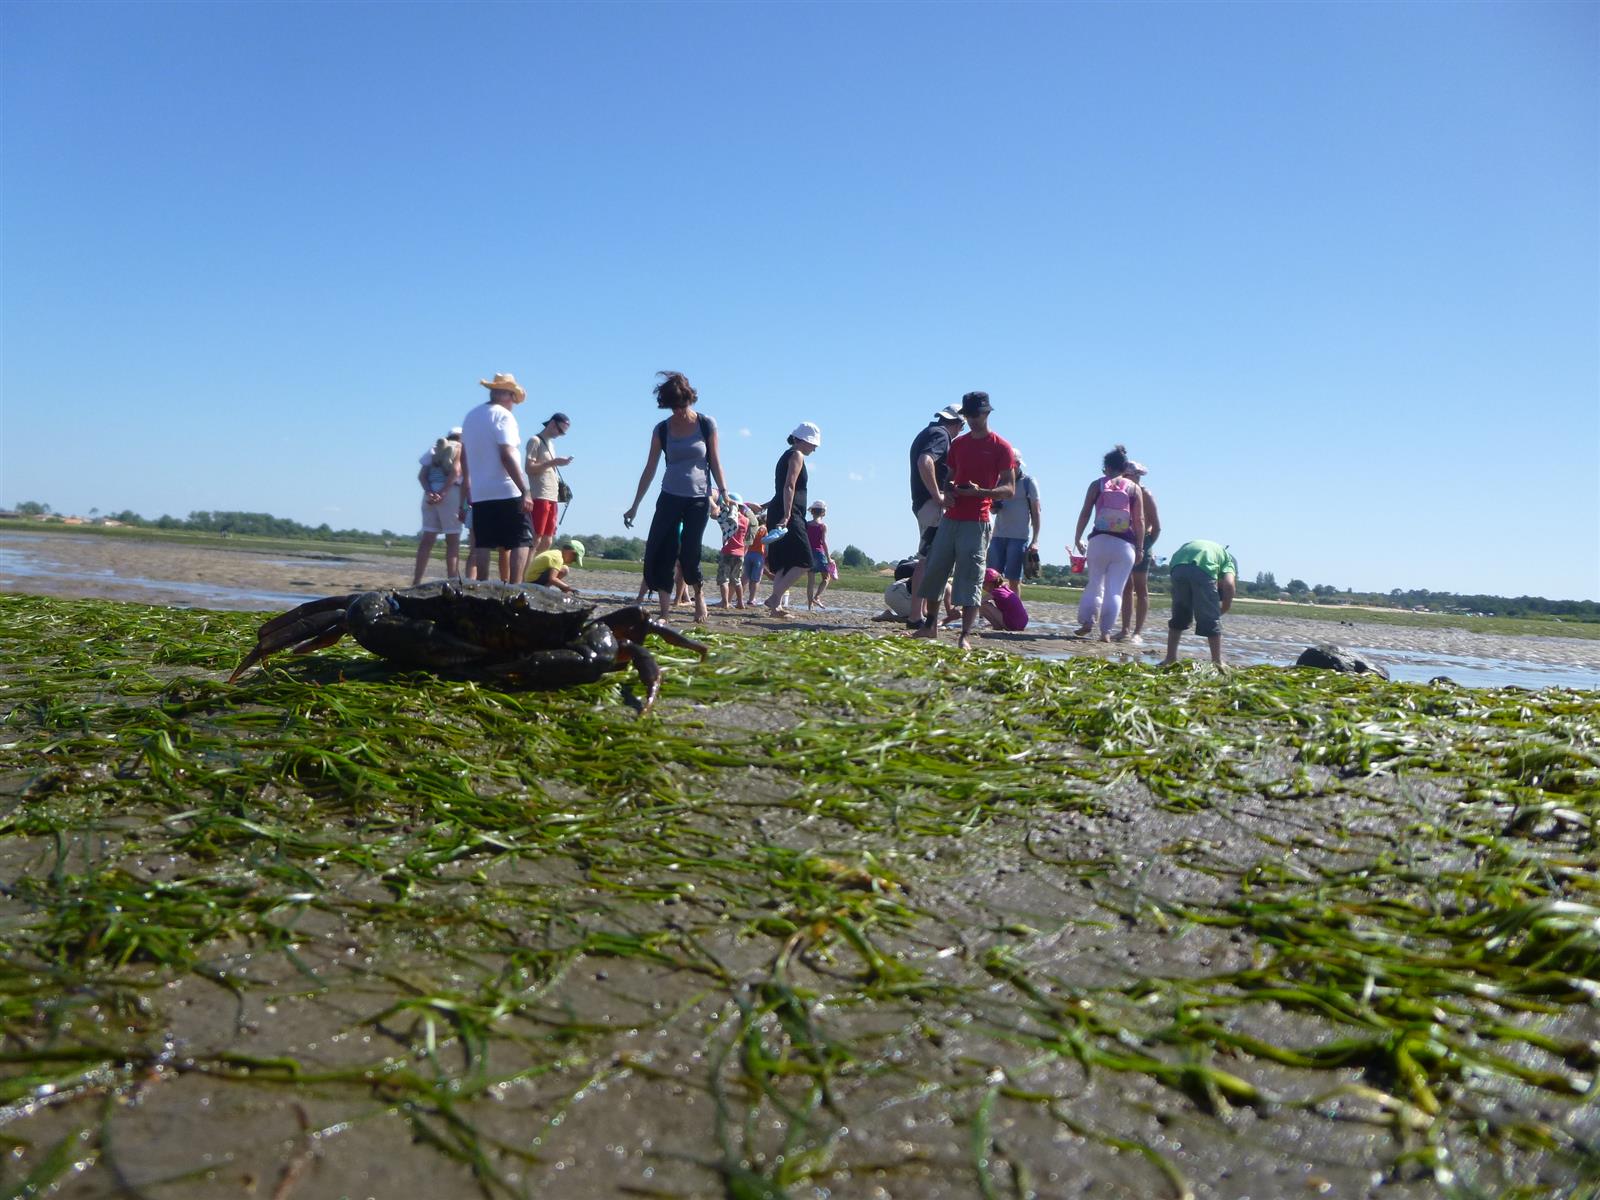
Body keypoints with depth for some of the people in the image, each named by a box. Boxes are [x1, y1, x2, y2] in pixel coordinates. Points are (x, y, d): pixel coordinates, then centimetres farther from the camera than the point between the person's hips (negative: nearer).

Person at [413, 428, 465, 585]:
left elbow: (421, 475, 7)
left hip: (430, 494, 4)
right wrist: (443, 493, -14)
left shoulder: (434, 449, 22)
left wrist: (429, 492, -6)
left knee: (427, 538, 5)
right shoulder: (462, 449, 10)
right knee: (453, 540, 0)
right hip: (451, 493, -4)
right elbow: (456, 471, -10)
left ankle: (416, 582, 1)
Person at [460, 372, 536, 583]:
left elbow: (464, 454, 24)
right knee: (521, 542, -4)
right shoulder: (503, 415, -8)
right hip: (506, 492, -7)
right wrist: (525, 491, -20)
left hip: (478, 494, 7)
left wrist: (467, 482, 36)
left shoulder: (471, 416, 16)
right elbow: (507, 455, -18)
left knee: (482, 545, 7)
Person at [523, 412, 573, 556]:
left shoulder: (550, 444, 22)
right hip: (539, 498, -9)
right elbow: (529, 468, -13)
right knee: (535, 540, -11)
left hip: (552, 498, 9)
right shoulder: (535, 441, -3)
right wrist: (553, 462, -17)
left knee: (547, 542, 9)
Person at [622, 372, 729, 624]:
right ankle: (664, 613, -2)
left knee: (688, 555, -8)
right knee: (658, 554, -7)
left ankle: (699, 593, 22)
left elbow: (715, 463, 3)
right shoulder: (662, 430, 2)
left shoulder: (707, 425, -2)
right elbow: (649, 470, 6)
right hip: (670, 498, 2)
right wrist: (634, 507, 5)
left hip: (699, 499, -2)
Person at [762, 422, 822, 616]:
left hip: (778, 514, 10)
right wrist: (787, 515, -22)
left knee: (784, 563, 8)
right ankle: (775, 598, -19)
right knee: (803, 561, -12)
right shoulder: (797, 455, -4)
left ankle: (776, 606, 3)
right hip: (789, 514, -10)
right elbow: (789, 486, -16)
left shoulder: (786, 455, 24)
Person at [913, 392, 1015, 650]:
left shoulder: (1001, 447, -2)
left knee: (970, 578, -9)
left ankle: (965, 637, -8)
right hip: (950, 518, 6)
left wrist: (979, 492, -22)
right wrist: (947, 491, 0)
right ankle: (930, 625, 21)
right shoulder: (958, 443, 15)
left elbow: (1009, 490, -6)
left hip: (976, 522, -6)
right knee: (933, 570, 7)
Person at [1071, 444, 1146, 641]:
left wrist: (1077, 538, 7)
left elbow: (1085, 513, 0)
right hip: (1125, 544, -1)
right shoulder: (1134, 488, 5)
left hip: (1099, 540, 1)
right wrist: (1140, 547, 5)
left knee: (1094, 583, 14)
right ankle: (1105, 631, -2)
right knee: (1115, 589, 2)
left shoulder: (1097, 485, 5)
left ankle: (1086, 622, 5)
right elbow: (1139, 520, 1)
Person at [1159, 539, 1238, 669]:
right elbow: (1229, 584, 6)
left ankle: (1170, 658, 23)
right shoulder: (1228, 558, 28)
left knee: (1179, 615, 21)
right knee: (1211, 618, 9)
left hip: (1178, 565, 4)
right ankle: (1217, 662, 13)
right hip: (1203, 568, -4)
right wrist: (1221, 610, 18)